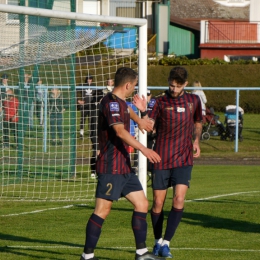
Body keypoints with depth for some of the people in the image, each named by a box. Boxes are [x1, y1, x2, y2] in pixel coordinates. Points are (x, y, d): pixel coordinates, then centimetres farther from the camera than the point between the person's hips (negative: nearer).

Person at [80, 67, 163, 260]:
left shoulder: (119, 101, 15)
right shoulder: (111, 103, -17)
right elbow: (120, 131, -31)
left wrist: (139, 120, 60)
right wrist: (143, 149, -38)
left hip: (124, 167, 10)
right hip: (111, 167, -10)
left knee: (142, 204, 10)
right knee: (103, 210, -10)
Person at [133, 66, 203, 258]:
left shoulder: (193, 101, 6)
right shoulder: (160, 102, -4)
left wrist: (196, 141, 6)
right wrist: (143, 111, -37)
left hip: (184, 159, 1)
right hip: (162, 159, -1)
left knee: (179, 200, -14)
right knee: (158, 203, 3)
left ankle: (166, 243, -8)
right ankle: (158, 241, 23)